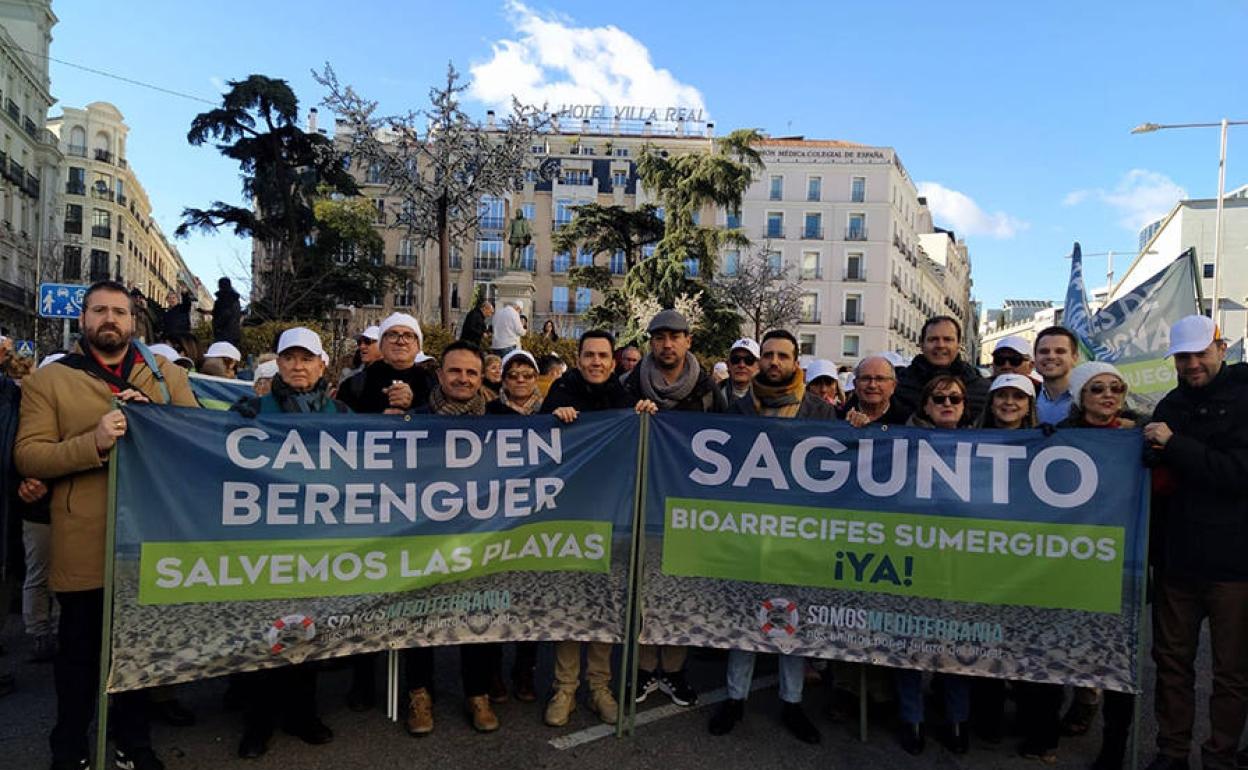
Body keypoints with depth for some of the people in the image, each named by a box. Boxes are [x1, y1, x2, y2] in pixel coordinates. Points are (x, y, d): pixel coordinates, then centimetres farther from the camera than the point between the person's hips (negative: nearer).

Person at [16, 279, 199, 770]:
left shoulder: (167, 376, 9)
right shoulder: (49, 380, 1)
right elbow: (27, 456, -7)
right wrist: (93, 443, -23)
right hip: (83, 543, -2)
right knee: (79, 650, 11)